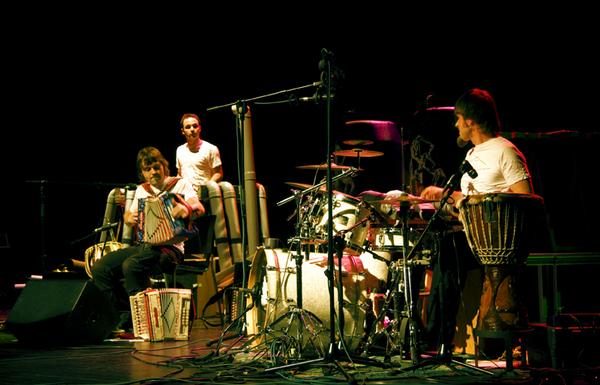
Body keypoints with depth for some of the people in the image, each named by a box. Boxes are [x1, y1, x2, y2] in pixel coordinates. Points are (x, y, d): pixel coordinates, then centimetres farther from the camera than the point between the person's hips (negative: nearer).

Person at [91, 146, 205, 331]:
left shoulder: (180, 184, 1)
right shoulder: (141, 190, 18)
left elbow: (200, 208, -15)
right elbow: (128, 215, 27)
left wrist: (186, 208, -40)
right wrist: (129, 218, 1)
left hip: (170, 248, -7)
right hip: (142, 245, 7)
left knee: (131, 265, -34)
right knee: (99, 268, -10)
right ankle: (128, 314, -2)